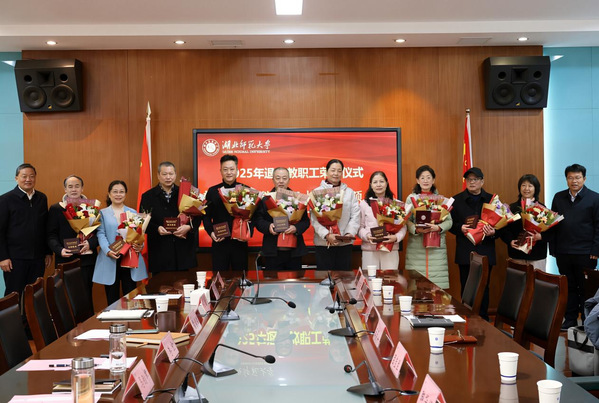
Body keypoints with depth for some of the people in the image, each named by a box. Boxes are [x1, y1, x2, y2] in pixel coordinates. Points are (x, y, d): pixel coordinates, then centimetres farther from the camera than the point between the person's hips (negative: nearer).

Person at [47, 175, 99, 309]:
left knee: (86, 295, 1)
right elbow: (51, 235, 3)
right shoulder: (56, 209, 7)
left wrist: (90, 243, -13)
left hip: (87, 259, 0)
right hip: (65, 260, 0)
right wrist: (59, 250, -14)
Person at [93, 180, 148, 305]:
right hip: (110, 261, -1)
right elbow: (101, 234, -3)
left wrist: (140, 246, -15)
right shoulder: (103, 213, 7)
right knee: (112, 299, 3)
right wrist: (108, 251, -19)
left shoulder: (133, 213, 13)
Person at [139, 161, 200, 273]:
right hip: (160, 250, -1)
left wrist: (189, 227, -12)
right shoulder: (148, 196, 7)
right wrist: (157, 229, -15)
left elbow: (197, 217, 8)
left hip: (183, 249, 1)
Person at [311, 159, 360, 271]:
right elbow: (314, 218, -5)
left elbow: (355, 216, 5)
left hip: (345, 243, 2)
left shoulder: (350, 192, 11)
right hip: (323, 243, -2)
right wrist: (327, 235, -18)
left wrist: (350, 233, -12)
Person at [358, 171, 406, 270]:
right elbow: (360, 227, 6)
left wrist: (396, 237, -13)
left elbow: (403, 226, 6)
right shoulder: (364, 204, 8)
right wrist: (367, 236, -14)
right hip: (369, 250, 0)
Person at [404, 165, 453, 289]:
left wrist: (438, 227, -14)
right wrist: (417, 230, -17)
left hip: (437, 246, 0)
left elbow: (449, 221, 6)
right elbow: (407, 221, 2)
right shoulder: (411, 198, 9)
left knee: (437, 283, -5)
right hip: (416, 247, 0)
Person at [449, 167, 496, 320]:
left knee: (483, 288, 5)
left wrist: (493, 232, -16)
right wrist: (461, 228, -15)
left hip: (485, 252, 1)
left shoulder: (492, 200, 7)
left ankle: (483, 319, 15)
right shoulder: (457, 200, 6)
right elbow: (450, 224, 4)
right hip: (465, 252, 0)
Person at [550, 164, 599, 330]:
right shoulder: (558, 197, 8)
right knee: (568, 286, 11)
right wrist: (553, 248, 3)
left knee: (585, 287, 6)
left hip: (585, 253, -3)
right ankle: (570, 318, 21)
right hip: (563, 252, 3)